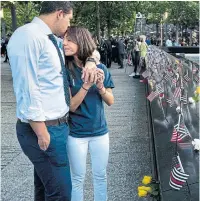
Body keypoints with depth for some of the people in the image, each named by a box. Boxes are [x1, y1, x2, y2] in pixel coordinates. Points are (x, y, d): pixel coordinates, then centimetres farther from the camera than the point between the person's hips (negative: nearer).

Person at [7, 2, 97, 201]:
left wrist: (90, 61, 5)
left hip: (56, 124, 9)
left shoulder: (52, 39, 12)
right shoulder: (28, 35, -16)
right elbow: (26, 89, -22)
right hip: (44, 128, -9)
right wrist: (42, 132, -21)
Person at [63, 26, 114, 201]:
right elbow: (71, 106, -15)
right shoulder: (66, 70, -12)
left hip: (100, 132, 2)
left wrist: (100, 86, -20)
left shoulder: (100, 68, -5)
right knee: (78, 178, 11)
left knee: (100, 175, 16)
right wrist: (86, 85, -29)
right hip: (76, 134, -2)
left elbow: (111, 101, -1)